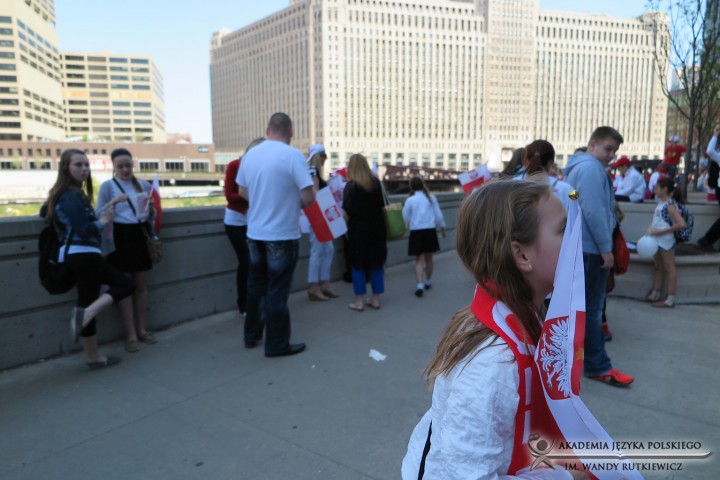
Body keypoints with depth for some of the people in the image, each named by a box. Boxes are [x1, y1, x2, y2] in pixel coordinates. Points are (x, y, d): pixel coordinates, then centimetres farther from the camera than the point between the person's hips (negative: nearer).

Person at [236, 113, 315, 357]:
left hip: (255, 232, 6)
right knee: (277, 290, 3)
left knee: (256, 284, 19)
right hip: (282, 234, -6)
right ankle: (277, 344, 14)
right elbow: (308, 197, -18)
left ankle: (251, 335, 32)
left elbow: (242, 192, 13)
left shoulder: (249, 155, 2)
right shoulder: (293, 155, -16)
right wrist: (297, 202, 2)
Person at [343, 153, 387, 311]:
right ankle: (376, 299, 17)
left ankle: (359, 301, 7)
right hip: (377, 228, 5)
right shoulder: (376, 182, 4)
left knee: (358, 265, 4)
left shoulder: (351, 186, -11)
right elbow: (382, 205, 12)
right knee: (376, 263, 11)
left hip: (358, 229, -4)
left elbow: (346, 212, -14)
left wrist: (345, 228, -3)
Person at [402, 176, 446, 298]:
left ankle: (420, 285, -13)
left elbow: (405, 217, -1)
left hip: (416, 231, -2)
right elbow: (438, 215, 6)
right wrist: (442, 227, 20)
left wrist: (408, 225, 20)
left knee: (419, 260, 1)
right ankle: (428, 282, 31)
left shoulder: (410, 200, -7)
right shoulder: (431, 198, 0)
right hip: (430, 230, 2)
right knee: (429, 258, 16)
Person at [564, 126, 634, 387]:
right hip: (590, 248, -10)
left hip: (579, 246, 10)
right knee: (591, 308, -4)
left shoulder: (579, 166, 18)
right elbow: (594, 212, -22)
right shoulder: (591, 168, -14)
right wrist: (606, 248, -17)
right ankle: (598, 366, 5)